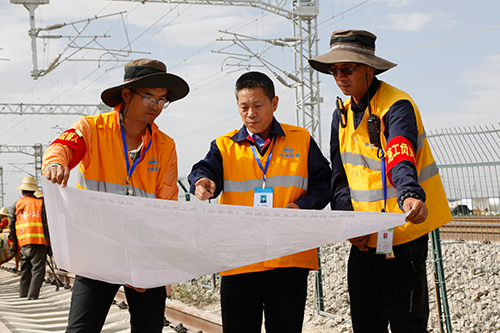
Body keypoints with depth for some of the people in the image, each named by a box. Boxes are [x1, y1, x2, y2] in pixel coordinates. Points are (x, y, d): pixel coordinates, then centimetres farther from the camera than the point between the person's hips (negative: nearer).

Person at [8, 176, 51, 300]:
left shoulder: (17, 204, 12)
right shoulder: (40, 203, 5)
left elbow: (12, 226, 11)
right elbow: (46, 224, -1)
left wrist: (13, 244, 17)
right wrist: (49, 243, 5)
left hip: (22, 243, 4)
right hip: (38, 242, -3)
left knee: (25, 271, 15)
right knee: (38, 270, -3)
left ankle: (23, 295, 17)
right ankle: (32, 296, -10)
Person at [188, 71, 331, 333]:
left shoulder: (301, 140, 10)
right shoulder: (224, 146, 10)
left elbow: (323, 183, 6)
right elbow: (205, 171, -8)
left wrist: (301, 206, -13)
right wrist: (202, 182, -32)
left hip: (289, 261, 0)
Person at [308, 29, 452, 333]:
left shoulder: (397, 106, -16)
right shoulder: (343, 113, 8)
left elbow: (401, 160, -34)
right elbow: (339, 176, 8)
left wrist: (410, 196, -54)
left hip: (401, 237, -7)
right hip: (364, 238, 7)